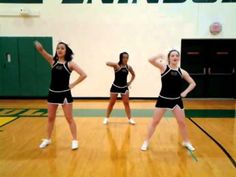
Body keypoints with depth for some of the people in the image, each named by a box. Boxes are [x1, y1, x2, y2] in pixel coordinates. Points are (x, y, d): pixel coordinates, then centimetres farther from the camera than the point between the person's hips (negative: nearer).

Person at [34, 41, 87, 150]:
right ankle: (48, 139, 33)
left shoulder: (70, 63, -6)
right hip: (52, 93, 4)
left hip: (65, 94, -4)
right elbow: (43, 52, -15)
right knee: (50, 118, 16)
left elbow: (83, 75, -13)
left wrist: (73, 84, -10)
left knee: (69, 118, 4)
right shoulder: (53, 61, 3)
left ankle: (75, 140, 15)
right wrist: (39, 48, -37)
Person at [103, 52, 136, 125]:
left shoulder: (129, 67, -1)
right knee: (111, 103, 7)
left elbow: (133, 75, 15)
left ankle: (130, 119, 15)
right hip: (115, 86, -2)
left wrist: (130, 82, 3)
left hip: (124, 87, 3)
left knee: (126, 103, 5)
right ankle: (107, 118, 21)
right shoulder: (116, 65, -12)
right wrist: (115, 64, -41)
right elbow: (107, 63, -28)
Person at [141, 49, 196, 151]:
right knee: (155, 121, 4)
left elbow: (193, 83, 10)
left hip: (176, 100, 3)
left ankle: (186, 142, 34)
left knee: (182, 122, 11)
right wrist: (160, 56, -22)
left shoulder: (182, 72, 2)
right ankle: (146, 142, 19)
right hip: (163, 99, -3)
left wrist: (185, 92, -2)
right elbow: (151, 60, -21)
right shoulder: (164, 67, -6)